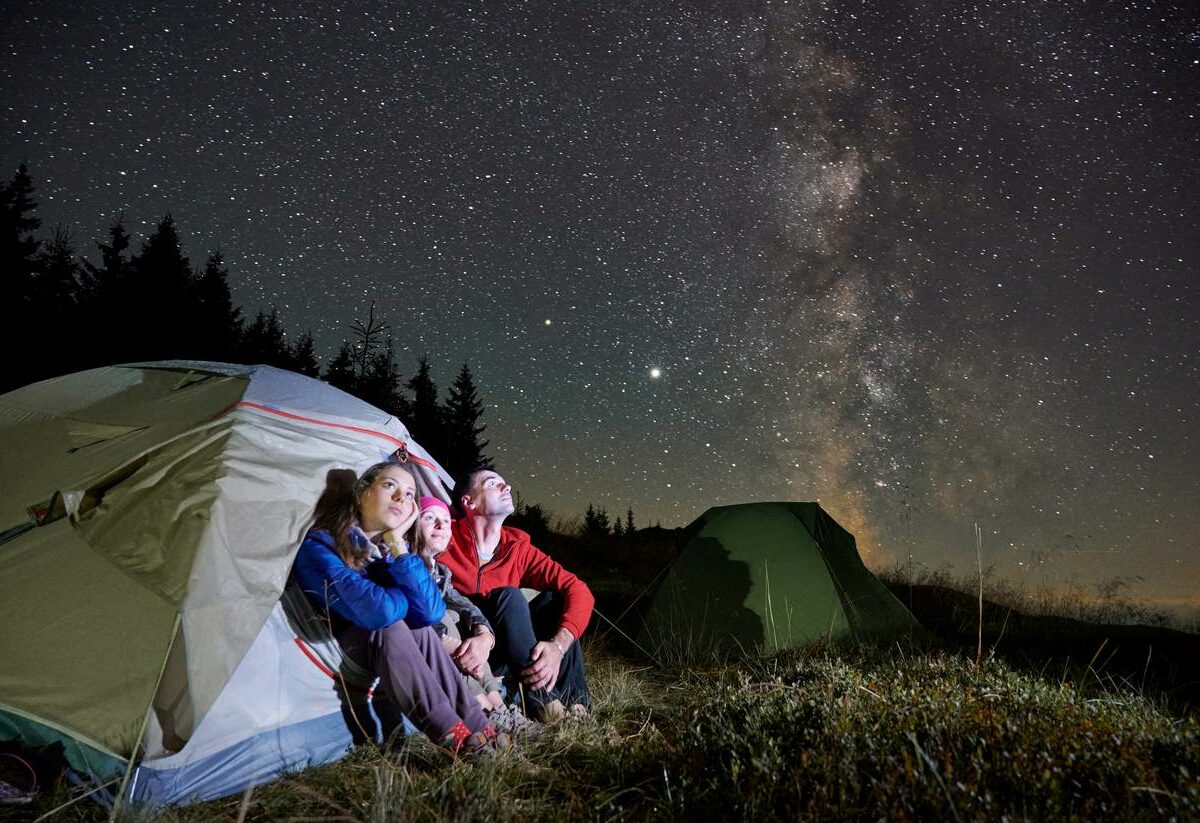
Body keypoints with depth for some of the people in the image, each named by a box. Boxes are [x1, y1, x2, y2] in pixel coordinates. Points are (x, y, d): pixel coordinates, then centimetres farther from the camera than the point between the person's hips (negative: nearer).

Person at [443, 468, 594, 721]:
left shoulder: (518, 548, 0)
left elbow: (579, 590, -7)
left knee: (554, 599, -13)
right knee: (508, 597, -27)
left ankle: (572, 699, -18)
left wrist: (559, 646, -27)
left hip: (500, 659, 5)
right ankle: (540, 698, -27)